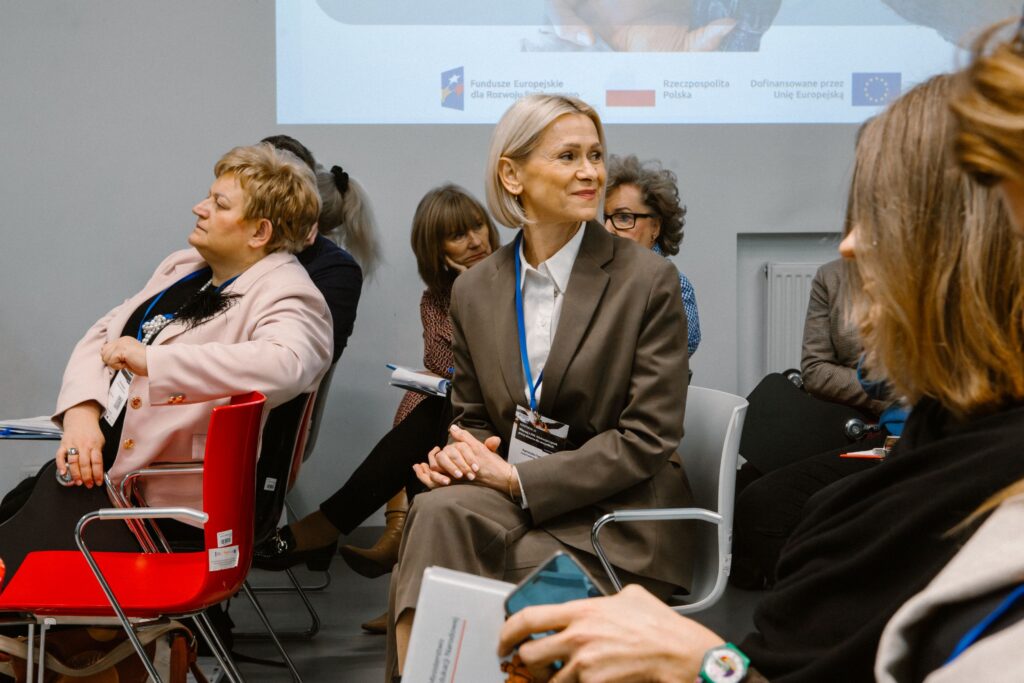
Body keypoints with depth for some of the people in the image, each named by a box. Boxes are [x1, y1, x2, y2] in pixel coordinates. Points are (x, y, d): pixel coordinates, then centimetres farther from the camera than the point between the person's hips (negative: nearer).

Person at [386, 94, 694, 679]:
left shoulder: (648, 279, -5)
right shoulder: (475, 291, 9)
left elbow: (647, 439, -9)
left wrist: (515, 478, -16)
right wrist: (462, 452, -9)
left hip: (619, 521, -4)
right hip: (515, 501, 4)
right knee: (440, 511, -30)